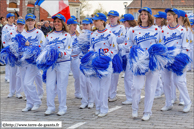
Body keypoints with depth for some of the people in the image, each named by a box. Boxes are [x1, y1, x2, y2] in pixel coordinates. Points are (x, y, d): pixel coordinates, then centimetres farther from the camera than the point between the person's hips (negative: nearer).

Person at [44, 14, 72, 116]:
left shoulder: (66, 35, 1)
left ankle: (62, 108, 12)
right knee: (49, 85, 1)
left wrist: (61, 54, -23)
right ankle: (50, 107, 12)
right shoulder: (49, 35, 14)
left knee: (61, 86, 0)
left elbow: (68, 51, -5)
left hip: (63, 63, -4)